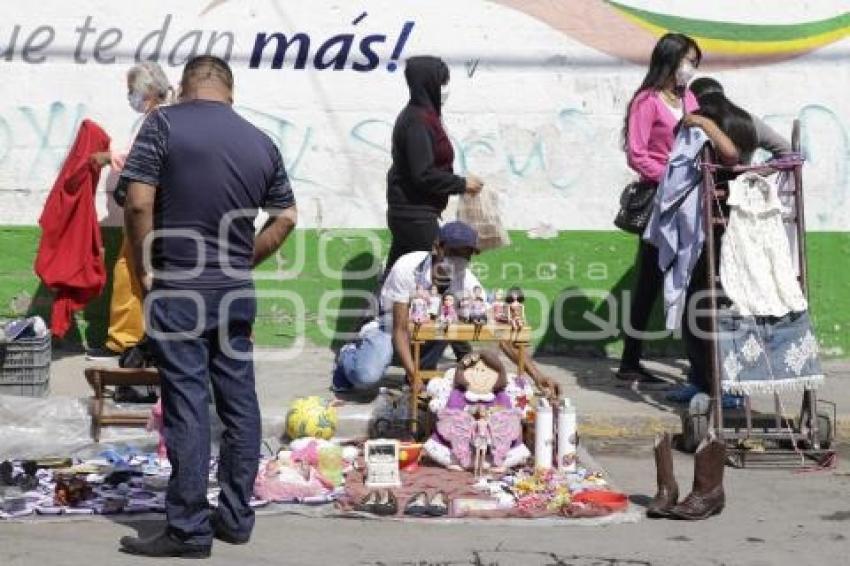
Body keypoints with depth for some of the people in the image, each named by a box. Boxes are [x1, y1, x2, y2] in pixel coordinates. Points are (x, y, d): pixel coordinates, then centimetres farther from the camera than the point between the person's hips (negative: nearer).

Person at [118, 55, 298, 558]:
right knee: (240, 403, 11)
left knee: (187, 407, -2)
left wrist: (143, 269, -3)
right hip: (237, 292, 5)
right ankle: (236, 517, 19)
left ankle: (189, 529, 3)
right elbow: (286, 218, 11)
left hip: (179, 291, -5)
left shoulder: (164, 124, -6)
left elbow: (139, 203, -14)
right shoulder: (261, 142, 8)